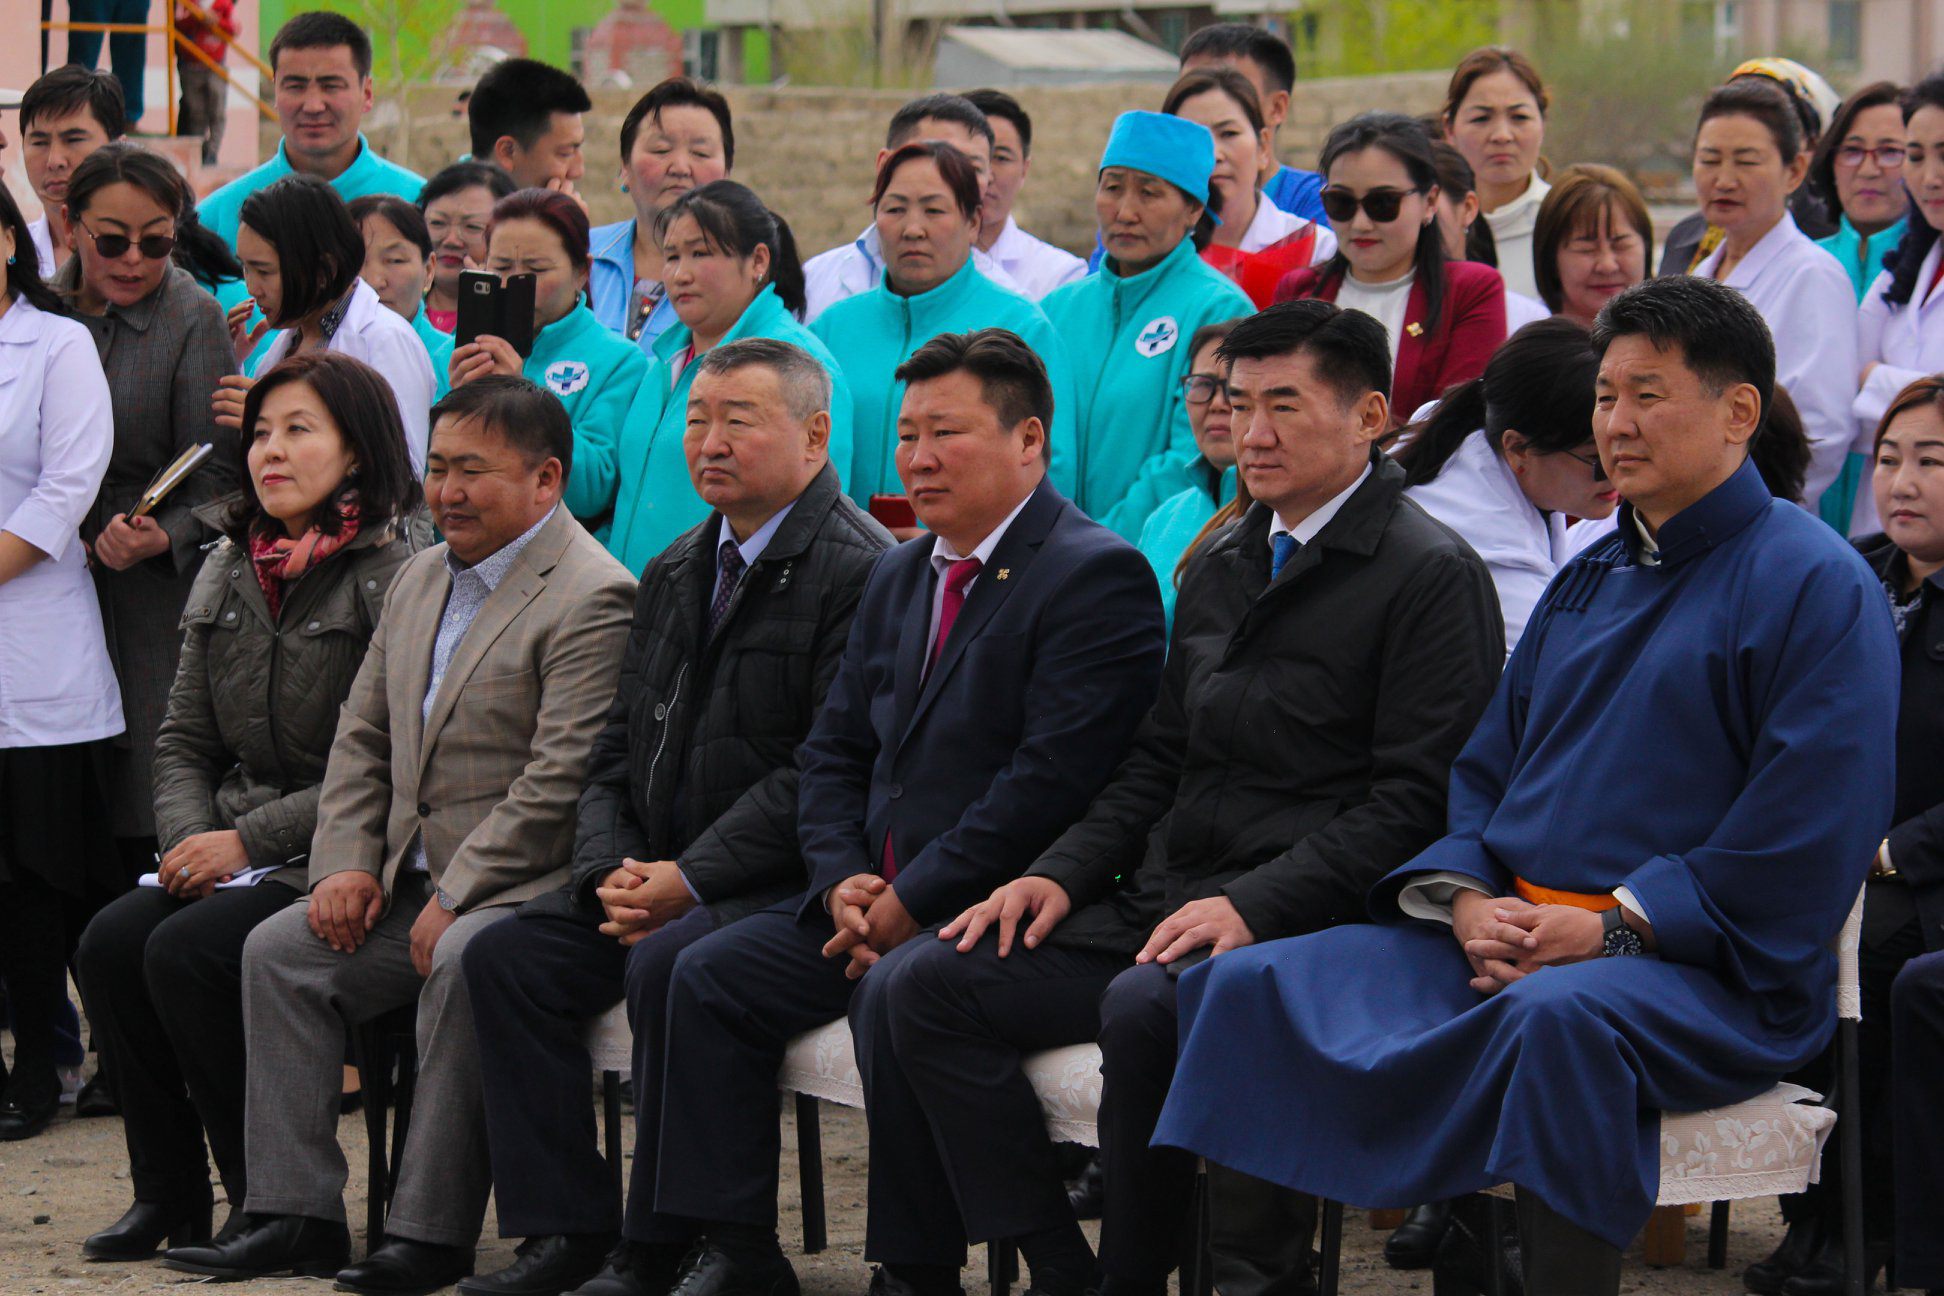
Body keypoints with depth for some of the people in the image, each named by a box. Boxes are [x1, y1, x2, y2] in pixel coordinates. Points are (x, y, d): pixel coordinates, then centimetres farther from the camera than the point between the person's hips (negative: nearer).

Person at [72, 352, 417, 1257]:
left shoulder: (393, 573, -10)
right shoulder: (226, 572, 14)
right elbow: (183, 740, 16)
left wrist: (252, 840, -16)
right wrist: (191, 839, -4)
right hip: (231, 852, 7)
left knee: (185, 953, -26)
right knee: (111, 942, -17)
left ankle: (273, 1203, -13)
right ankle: (169, 1196, -5)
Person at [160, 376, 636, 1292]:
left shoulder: (591, 598, -13)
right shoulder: (420, 581, 16)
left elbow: (560, 780, -20)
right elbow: (362, 739, 19)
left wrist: (455, 901, -21)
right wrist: (345, 865, 2)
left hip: (523, 884, -9)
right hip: (411, 880, 9)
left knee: (462, 962, -34)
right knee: (277, 950, -5)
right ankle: (294, 1214, -5)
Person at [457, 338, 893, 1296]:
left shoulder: (859, 571, -12)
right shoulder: (675, 575, 17)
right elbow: (618, 750, 17)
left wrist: (688, 880, -20)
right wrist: (615, 873, -3)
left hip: (786, 888, -8)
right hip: (665, 880, 8)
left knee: (669, 966, -32)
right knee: (505, 957, -8)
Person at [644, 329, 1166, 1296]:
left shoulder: (1098, 577, -11)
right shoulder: (899, 577, 18)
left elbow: (1053, 781, -20)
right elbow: (833, 752, 18)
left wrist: (909, 904, -18)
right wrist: (844, 880, -3)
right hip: (882, 900, 9)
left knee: (895, 990, -34)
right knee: (710, 976, -1)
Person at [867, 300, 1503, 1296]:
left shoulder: (1431, 576, -5)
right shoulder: (1219, 568, 21)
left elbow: (1414, 801, -12)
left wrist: (1253, 905, -21)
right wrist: (1060, 875, 7)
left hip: (1302, 919, -8)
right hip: (1157, 904, 8)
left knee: (1145, 1008, -37)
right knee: (924, 990, -9)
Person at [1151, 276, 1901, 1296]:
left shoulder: (1817, 586, -3)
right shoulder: (1590, 580, 21)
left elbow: (1802, 840, -11)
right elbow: (1486, 770, 22)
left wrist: (1616, 925, -16)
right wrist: (1467, 898, -1)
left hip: (1712, 973, -7)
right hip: (1513, 935, 7)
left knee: (1556, 1018, -41)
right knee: (1250, 986, -11)